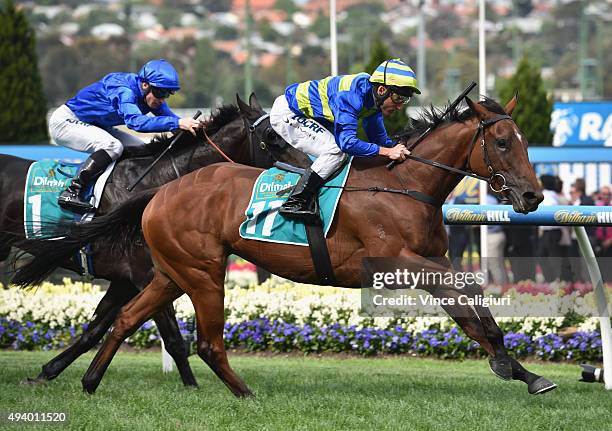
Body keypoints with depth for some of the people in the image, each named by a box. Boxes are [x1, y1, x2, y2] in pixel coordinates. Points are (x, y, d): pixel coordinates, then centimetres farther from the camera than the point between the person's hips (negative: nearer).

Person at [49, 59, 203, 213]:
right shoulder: (122, 90, -34)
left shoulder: (153, 96, -7)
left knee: (141, 151, 1)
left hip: (95, 127, 9)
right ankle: (71, 193, -31)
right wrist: (177, 123, -57)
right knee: (113, 146, -31)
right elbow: (135, 121, -50)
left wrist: (189, 125, -30)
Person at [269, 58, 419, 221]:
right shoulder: (351, 96, -33)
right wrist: (387, 151, -38)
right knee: (337, 151, -21)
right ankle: (294, 202, -20)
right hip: (286, 114, -10)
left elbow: (378, 137, 6)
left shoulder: (374, 96, -4)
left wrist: (397, 147, -14)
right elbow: (347, 142, -38)